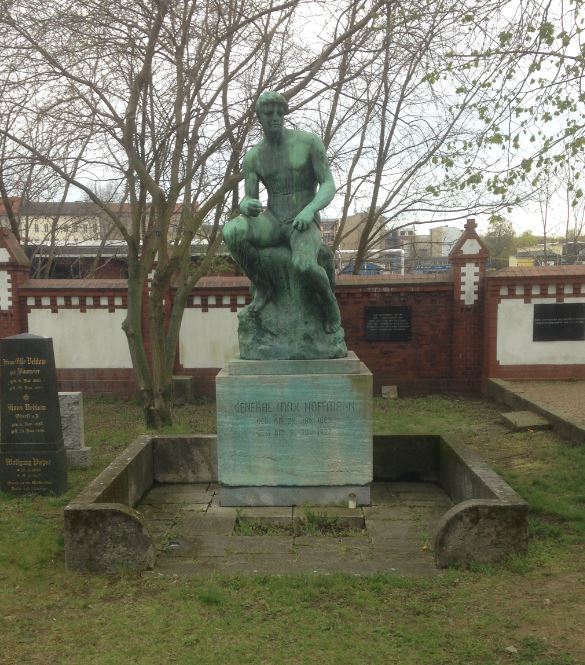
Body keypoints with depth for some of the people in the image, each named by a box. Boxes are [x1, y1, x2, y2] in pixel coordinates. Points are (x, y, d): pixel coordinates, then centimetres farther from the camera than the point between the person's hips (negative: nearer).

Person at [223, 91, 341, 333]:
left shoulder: (310, 141, -4)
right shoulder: (252, 156, 5)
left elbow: (329, 187, -8)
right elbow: (247, 202, 0)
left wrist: (309, 210, -29)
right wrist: (247, 206, -27)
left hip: (304, 226, -3)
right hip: (272, 224, 3)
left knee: (304, 266, -40)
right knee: (231, 231, -32)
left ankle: (329, 300, -4)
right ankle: (263, 287, -9)